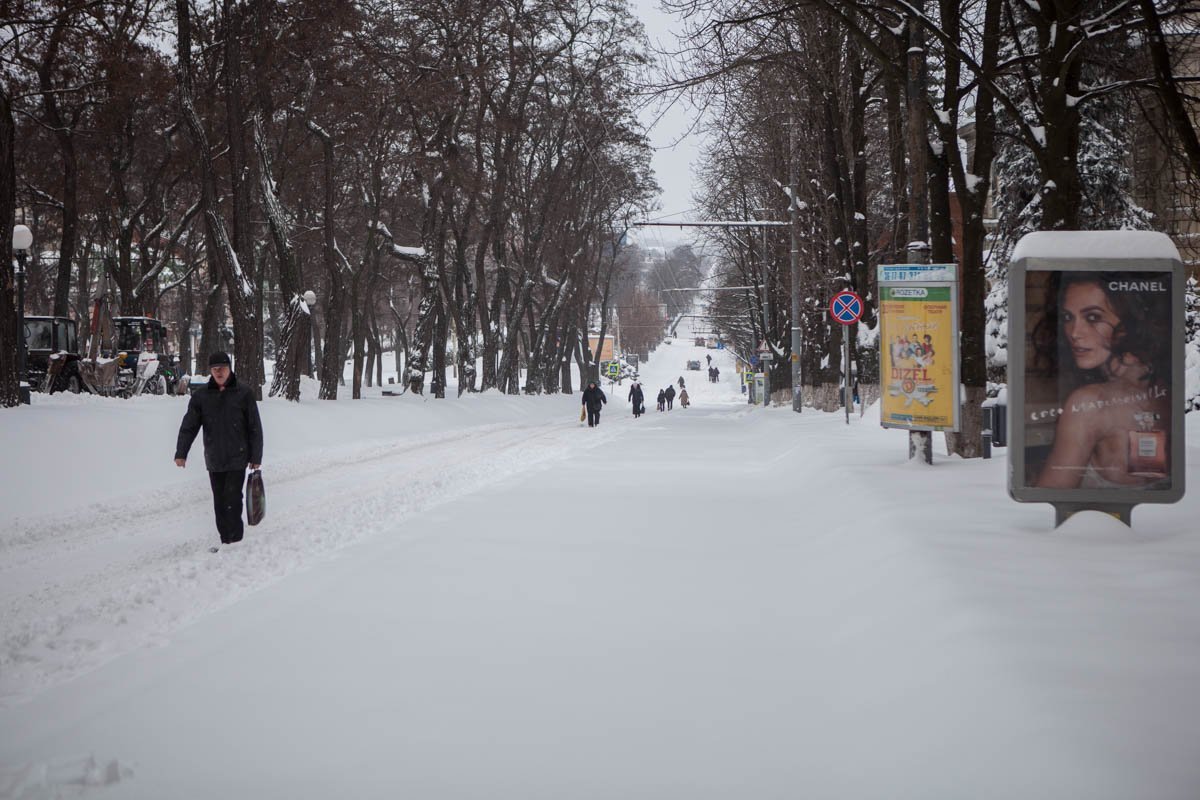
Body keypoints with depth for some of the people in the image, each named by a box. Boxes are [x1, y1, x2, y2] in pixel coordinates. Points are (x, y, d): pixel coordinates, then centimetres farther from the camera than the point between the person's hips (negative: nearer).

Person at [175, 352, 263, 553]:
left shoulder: (244, 394, -2)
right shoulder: (201, 397, 4)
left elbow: (255, 428, 0)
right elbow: (189, 426, 0)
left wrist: (256, 457, -3)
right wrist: (181, 453, -12)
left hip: (237, 459, -3)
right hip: (214, 461, 3)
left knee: (232, 501, -11)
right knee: (220, 504, 8)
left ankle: (235, 542, -8)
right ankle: (226, 541, 16)